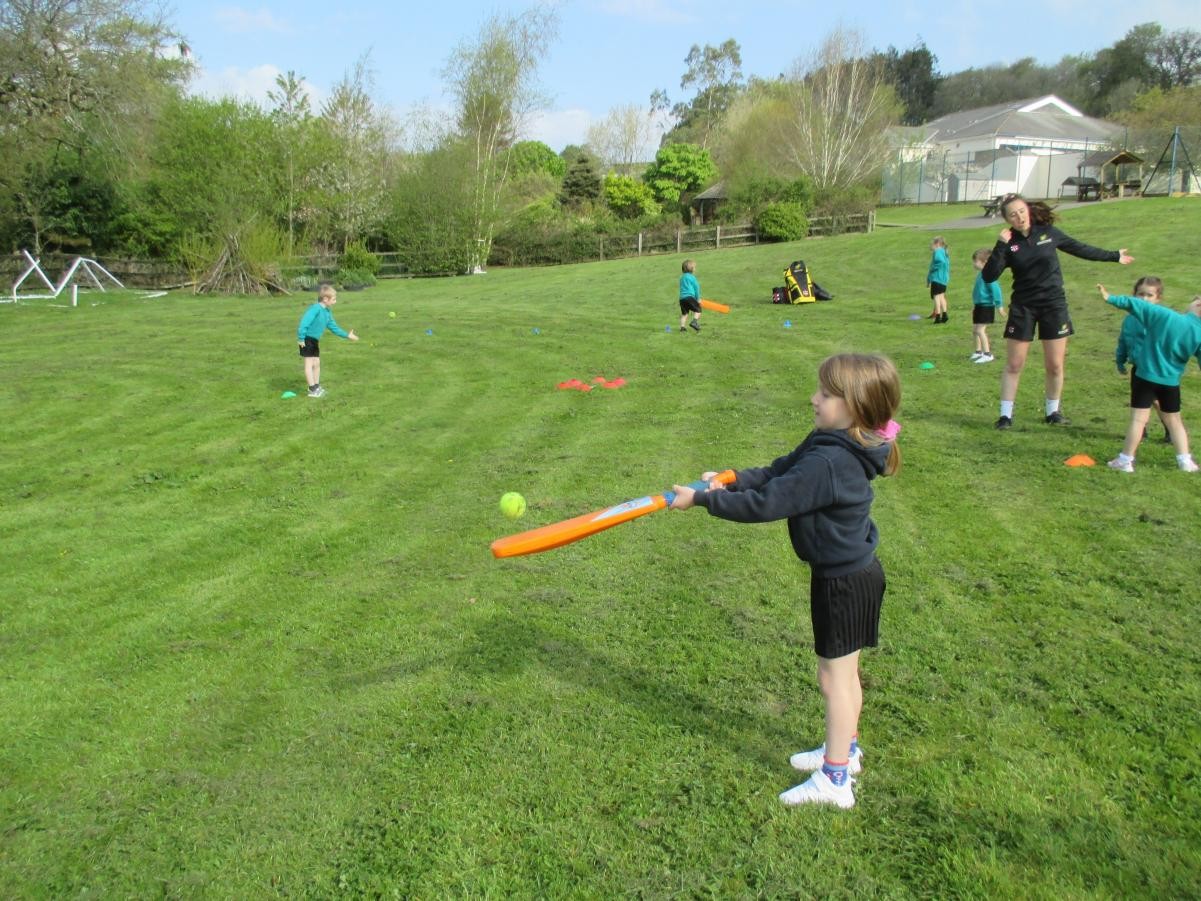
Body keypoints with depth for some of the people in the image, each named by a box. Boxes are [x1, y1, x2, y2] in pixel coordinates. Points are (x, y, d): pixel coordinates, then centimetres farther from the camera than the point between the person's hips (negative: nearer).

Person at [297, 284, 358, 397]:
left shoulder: (327, 311, 5)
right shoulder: (316, 309, -24)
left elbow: (333, 326, 15)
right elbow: (304, 323, -29)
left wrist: (347, 335, 13)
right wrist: (301, 338, -29)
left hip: (314, 340, 9)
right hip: (306, 339, -9)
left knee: (317, 363, 14)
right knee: (309, 363, -7)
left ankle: (316, 386, 25)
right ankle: (312, 390, -7)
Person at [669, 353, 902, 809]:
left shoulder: (828, 463, -31)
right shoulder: (833, 446, 0)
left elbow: (766, 503, -29)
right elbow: (776, 473, 4)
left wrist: (702, 499, -23)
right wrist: (732, 480, -10)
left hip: (844, 582, -9)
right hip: (851, 571, 9)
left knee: (834, 677, 3)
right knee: (844, 672, 23)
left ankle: (835, 780, 15)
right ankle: (844, 748, 41)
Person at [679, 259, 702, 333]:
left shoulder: (682, 277, 20)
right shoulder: (692, 277, -2)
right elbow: (696, 287, -3)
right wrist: (698, 298, 6)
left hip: (682, 298, 7)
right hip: (690, 297, -7)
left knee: (684, 313, 11)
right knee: (698, 309, 4)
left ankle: (682, 327, 4)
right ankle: (694, 321, -16)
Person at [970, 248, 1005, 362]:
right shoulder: (980, 274, 10)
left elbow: (995, 289, -22)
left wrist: (999, 305, -22)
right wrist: (974, 304, 27)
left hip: (986, 306, -10)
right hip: (979, 306, 10)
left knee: (980, 330, -11)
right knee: (975, 329, 15)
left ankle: (988, 354, -6)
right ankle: (979, 351, 28)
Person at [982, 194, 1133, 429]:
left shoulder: (1048, 231, -1)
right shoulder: (1009, 243, -5)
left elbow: (1079, 249, 14)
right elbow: (989, 277, -16)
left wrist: (1114, 256, 21)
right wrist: (1000, 246, -24)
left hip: (1054, 304, 1)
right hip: (1022, 307, -1)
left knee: (1054, 365, 4)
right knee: (1014, 365, 0)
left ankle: (1053, 411, 21)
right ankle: (1006, 414, 9)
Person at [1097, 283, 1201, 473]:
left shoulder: (1164, 316, -13)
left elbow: (1136, 305, -10)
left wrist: (1111, 298, -3)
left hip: (1145, 376, -2)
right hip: (1171, 382, 3)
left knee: (1138, 418, -1)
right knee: (1174, 420, 18)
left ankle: (1125, 460, -1)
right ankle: (1184, 460, 22)